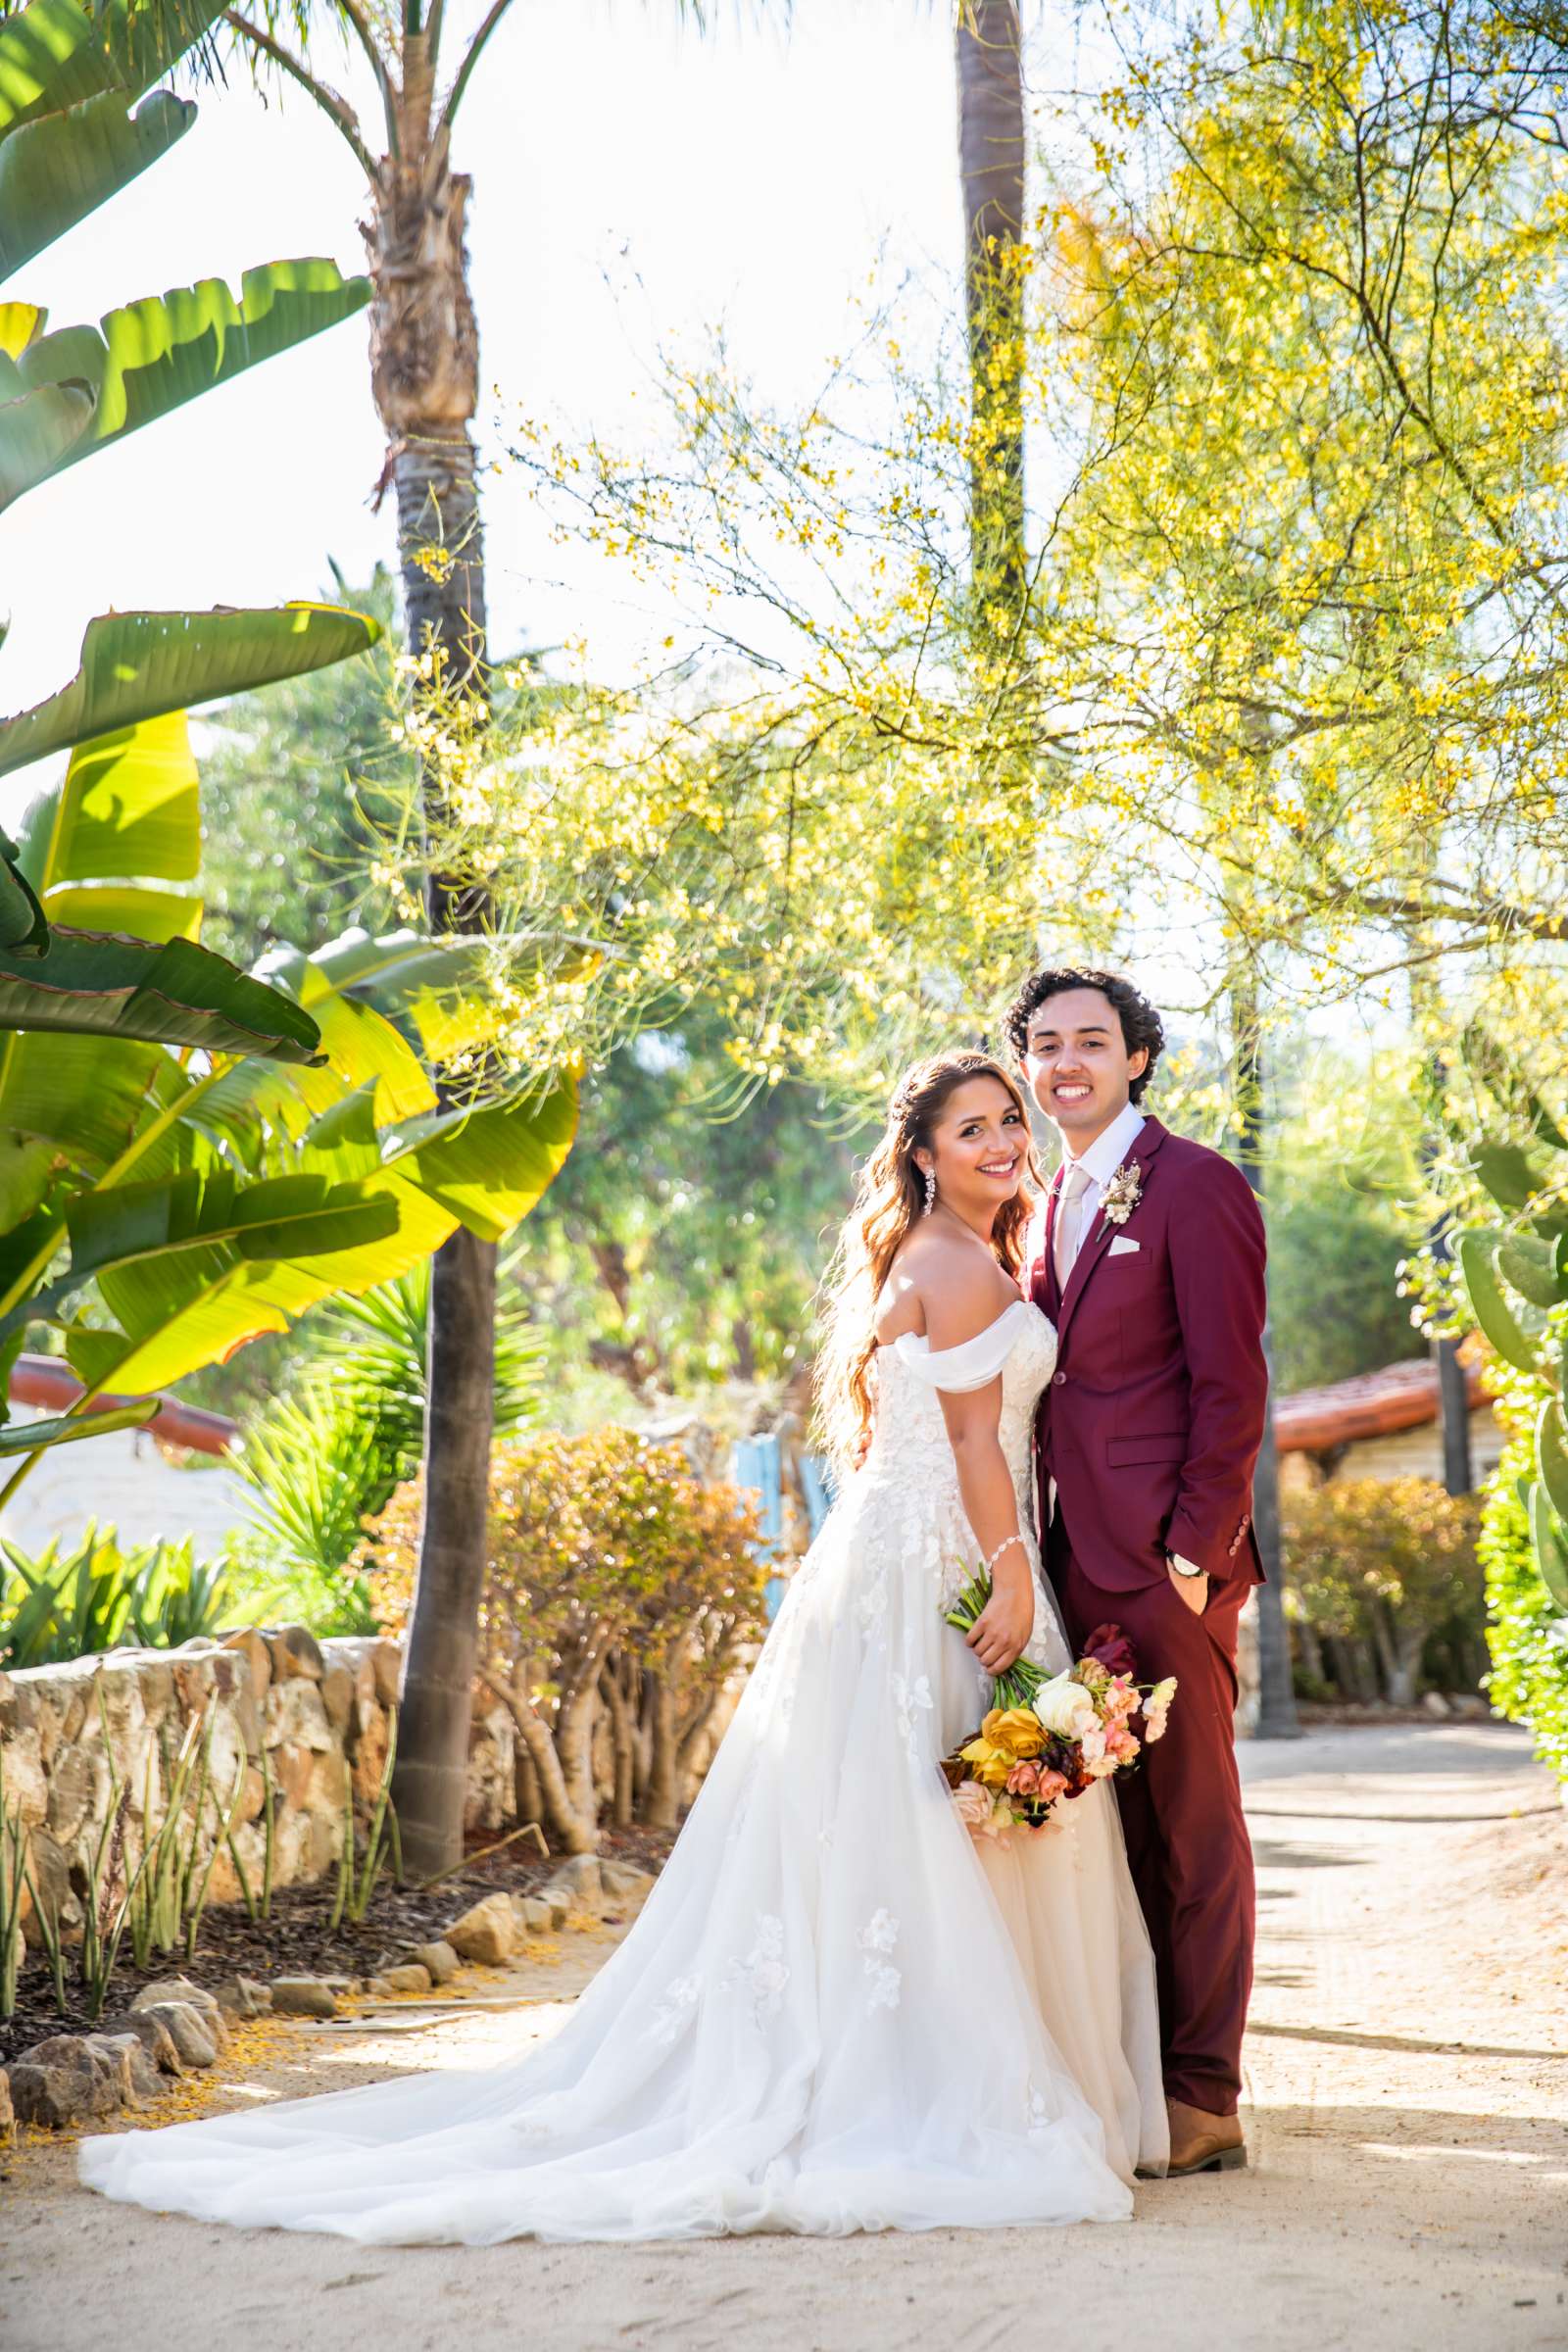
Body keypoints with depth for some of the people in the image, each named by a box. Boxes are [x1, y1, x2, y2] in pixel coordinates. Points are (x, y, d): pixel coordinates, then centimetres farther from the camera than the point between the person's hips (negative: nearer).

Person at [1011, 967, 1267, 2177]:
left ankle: (1202, 2100, 3)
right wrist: (1036, 1549, 13)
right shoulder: (1055, 1204, 18)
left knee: (1192, 1825, -2)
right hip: (1076, 1563, 8)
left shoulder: (1194, 1186, -6)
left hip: (1165, 1563, -8)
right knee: (1112, 1823, 10)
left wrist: (1193, 1551, -15)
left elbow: (1232, 1385, -11)